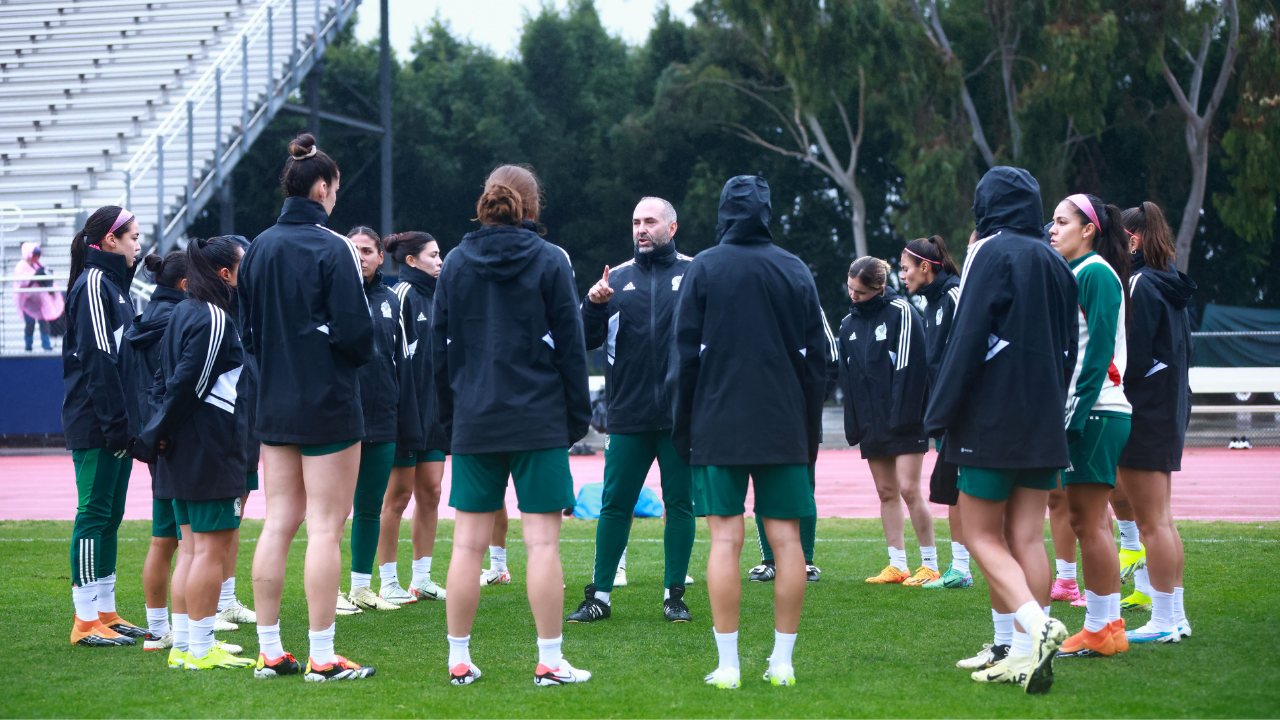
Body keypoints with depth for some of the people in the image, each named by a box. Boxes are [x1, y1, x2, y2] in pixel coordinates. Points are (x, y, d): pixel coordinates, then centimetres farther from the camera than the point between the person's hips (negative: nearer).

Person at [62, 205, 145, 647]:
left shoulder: (113, 283, 18)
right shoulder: (94, 284, -11)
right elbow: (97, 360, -18)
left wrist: (128, 421, 16)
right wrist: (116, 424, -20)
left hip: (114, 424, 10)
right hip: (96, 426, -10)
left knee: (109, 515, 11)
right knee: (95, 512, -7)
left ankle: (105, 614, 16)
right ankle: (86, 621, -4)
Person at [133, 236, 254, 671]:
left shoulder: (182, 314, 16)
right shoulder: (215, 320, -15)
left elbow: (164, 379, 17)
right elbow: (188, 383, -18)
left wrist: (160, 431, 11)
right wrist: (162, 433, -9)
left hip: (182, 454, 10)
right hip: (211, 452, -10)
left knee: (195, 549, 14)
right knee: (212, 548, -6)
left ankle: (183, 645, 15)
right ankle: (200, 650, -6)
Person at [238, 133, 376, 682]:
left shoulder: (258, 249, 7)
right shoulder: (332, 249, -13)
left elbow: (247, 328, 12)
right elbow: (355, 330, -16)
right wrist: (362, 355, 4)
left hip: (274, 405, 7)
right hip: (328, 406, -7)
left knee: (278, 522, 10)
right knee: (326, 526, -3)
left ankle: (270, 651, 12)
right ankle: (322, 657, -2)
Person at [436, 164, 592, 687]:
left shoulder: (455, 264, 7)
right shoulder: (550, 261, -3)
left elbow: (440, 347, 10)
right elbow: (569, 344, -2)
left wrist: (450, 414, 17)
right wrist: (578, 415, 5)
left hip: (474, 422, 3)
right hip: (539, 421, -3)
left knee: (468, 542, 5)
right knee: (542, 541, -2)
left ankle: (459, 660, 8)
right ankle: (550, 662, -1)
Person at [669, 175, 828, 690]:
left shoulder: (703, 269, 0)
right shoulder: (796, 271, 7)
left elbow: (685, 355, -1)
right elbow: (815, 357, 9)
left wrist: (682, 427, 5)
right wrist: (810, 429, 15)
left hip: (718, 428, -2)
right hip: (784, 430, 2)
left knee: (725, 540, -2)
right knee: (786, 540, 4)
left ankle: (728, 665, -4)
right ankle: (783, 662, 6)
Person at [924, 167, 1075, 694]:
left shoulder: (991, 252, -9)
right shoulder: (1056, 263, 13)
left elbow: (967, 339, -14)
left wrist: (940, 415, -11)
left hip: (992, 422, -6)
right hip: (1044, 423, 7)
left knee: (982, 536, -1)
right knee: (1026, 538, 6)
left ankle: (1037, 625, -21)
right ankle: (1026, 653, 2)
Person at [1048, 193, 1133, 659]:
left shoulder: (1097, 274, -10)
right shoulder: (1073, 275, 18)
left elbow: (1098, 354, -17)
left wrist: (1075, 415, -19)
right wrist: (1066, 414, 13)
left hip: (1096, 412, -10)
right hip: (1080, 412, 10)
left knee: (1088, 520, -8)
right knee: (1087, 520, 9)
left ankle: (1101, 628, -5)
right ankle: (1105, 625, 12)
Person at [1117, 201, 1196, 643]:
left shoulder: (1140, 285, -15)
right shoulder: (1169, 285, 14)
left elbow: (1132, 355, -19)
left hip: (1145, 410, -10)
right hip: (1172, 407, 10)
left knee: (1151, 521, -6)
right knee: (1160, 520, 15)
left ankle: (1164, 621, -3)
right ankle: (1175, 615, 19)